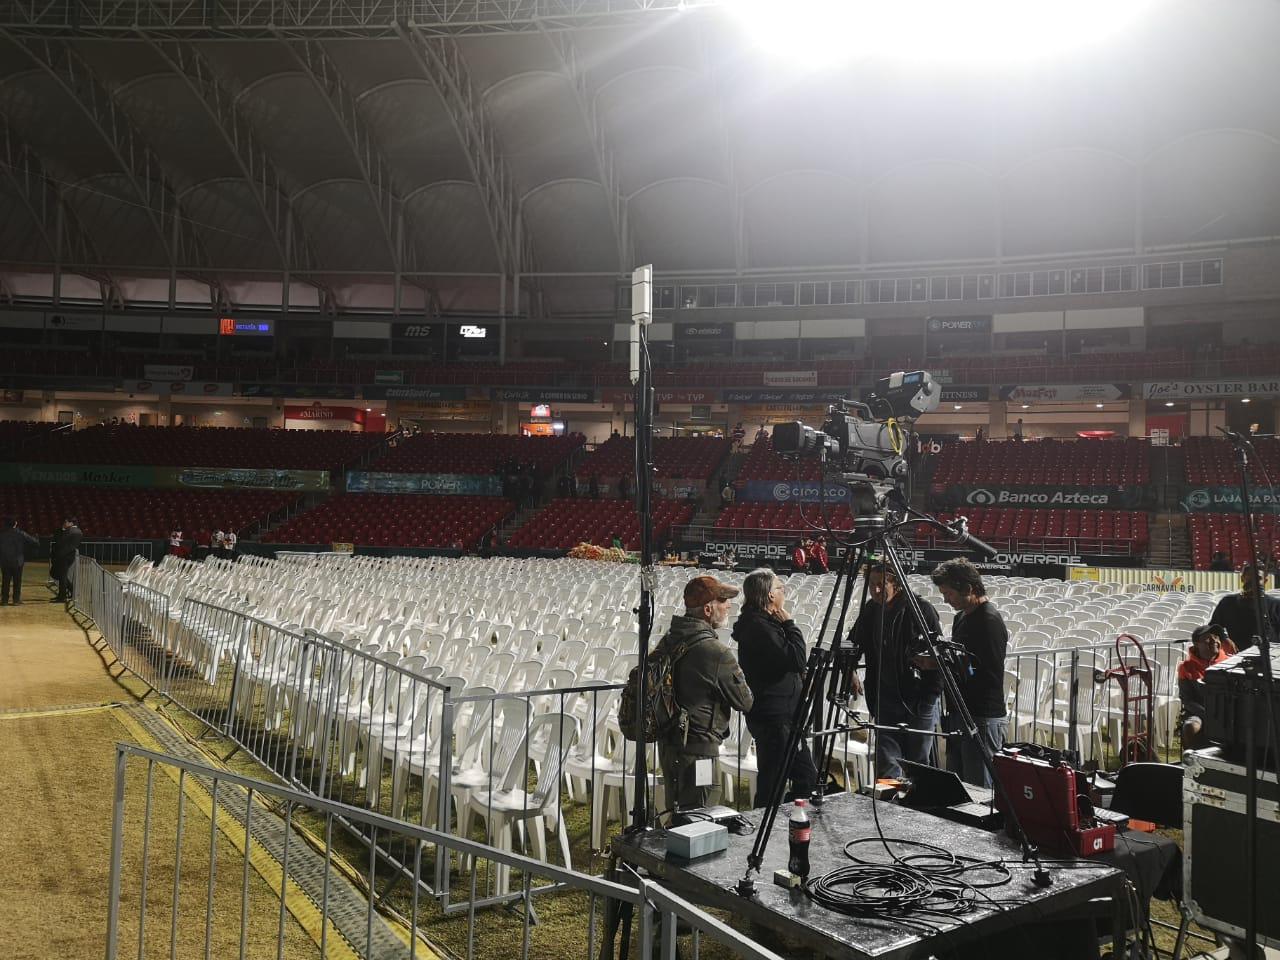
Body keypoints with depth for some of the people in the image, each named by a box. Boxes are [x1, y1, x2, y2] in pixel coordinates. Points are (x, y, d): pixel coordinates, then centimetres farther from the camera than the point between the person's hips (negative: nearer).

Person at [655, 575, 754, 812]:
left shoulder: (667, 640, 4)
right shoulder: (716, 652, -20)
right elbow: (745, 702, -10)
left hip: (667, 743, 8)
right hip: (696, 748, -8)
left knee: (677, 814, 18)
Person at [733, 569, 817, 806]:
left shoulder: (764, 623, 15)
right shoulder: (759, 627, -18)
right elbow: (796, 659, -23)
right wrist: (789, 624, -13)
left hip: (784, 717, 11)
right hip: (775, 718, -11)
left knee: (808, 779, 16)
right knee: (772, 787, -2)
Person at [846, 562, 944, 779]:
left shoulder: (921, 608, -10)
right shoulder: (869, 611, 4)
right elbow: (853, 645, 16)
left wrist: (930, 661, -26)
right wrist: (850, 671, 0)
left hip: (920, 696, -3)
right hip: (885, 696, 4)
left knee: (919, 761, 6)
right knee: (886, 763, -1)